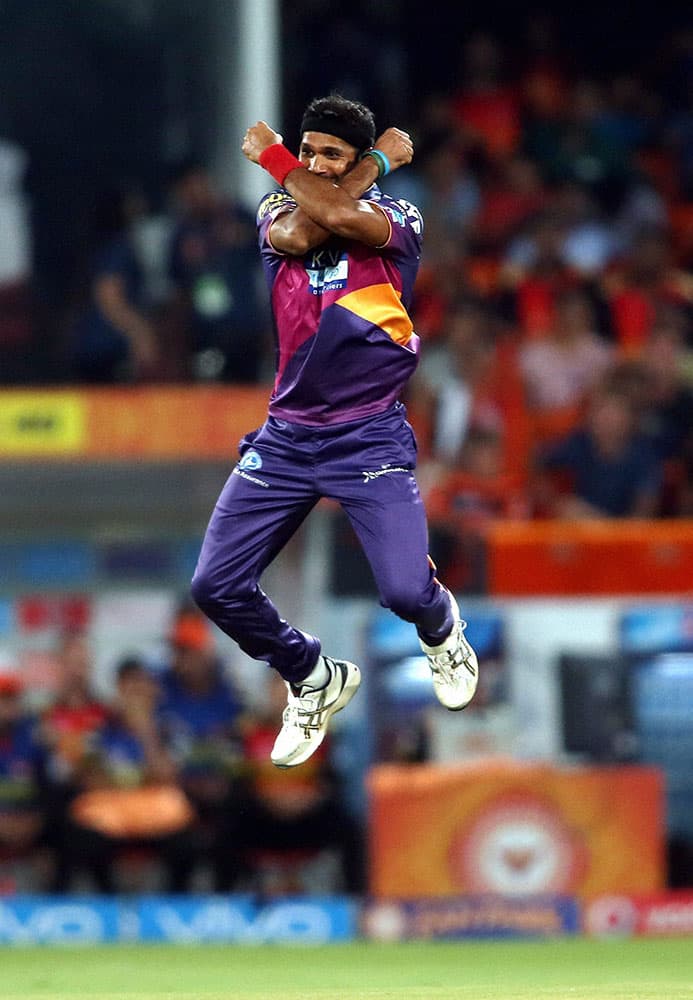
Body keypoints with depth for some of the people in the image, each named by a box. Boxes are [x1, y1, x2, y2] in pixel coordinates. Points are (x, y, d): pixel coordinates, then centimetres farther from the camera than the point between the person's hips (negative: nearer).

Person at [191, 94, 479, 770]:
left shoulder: (397, 219, -4)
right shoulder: (280, 208, 8)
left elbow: (339, 215, -26)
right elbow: (295, 235, -18)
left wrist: (270, 156, -12)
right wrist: (377, 163, -10)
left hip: (369, 440, -4)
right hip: (285, 436, 4)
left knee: (406, 592, -19)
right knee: (216, 587, -5)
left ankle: (441, 630, 22)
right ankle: (314, 682, 22)